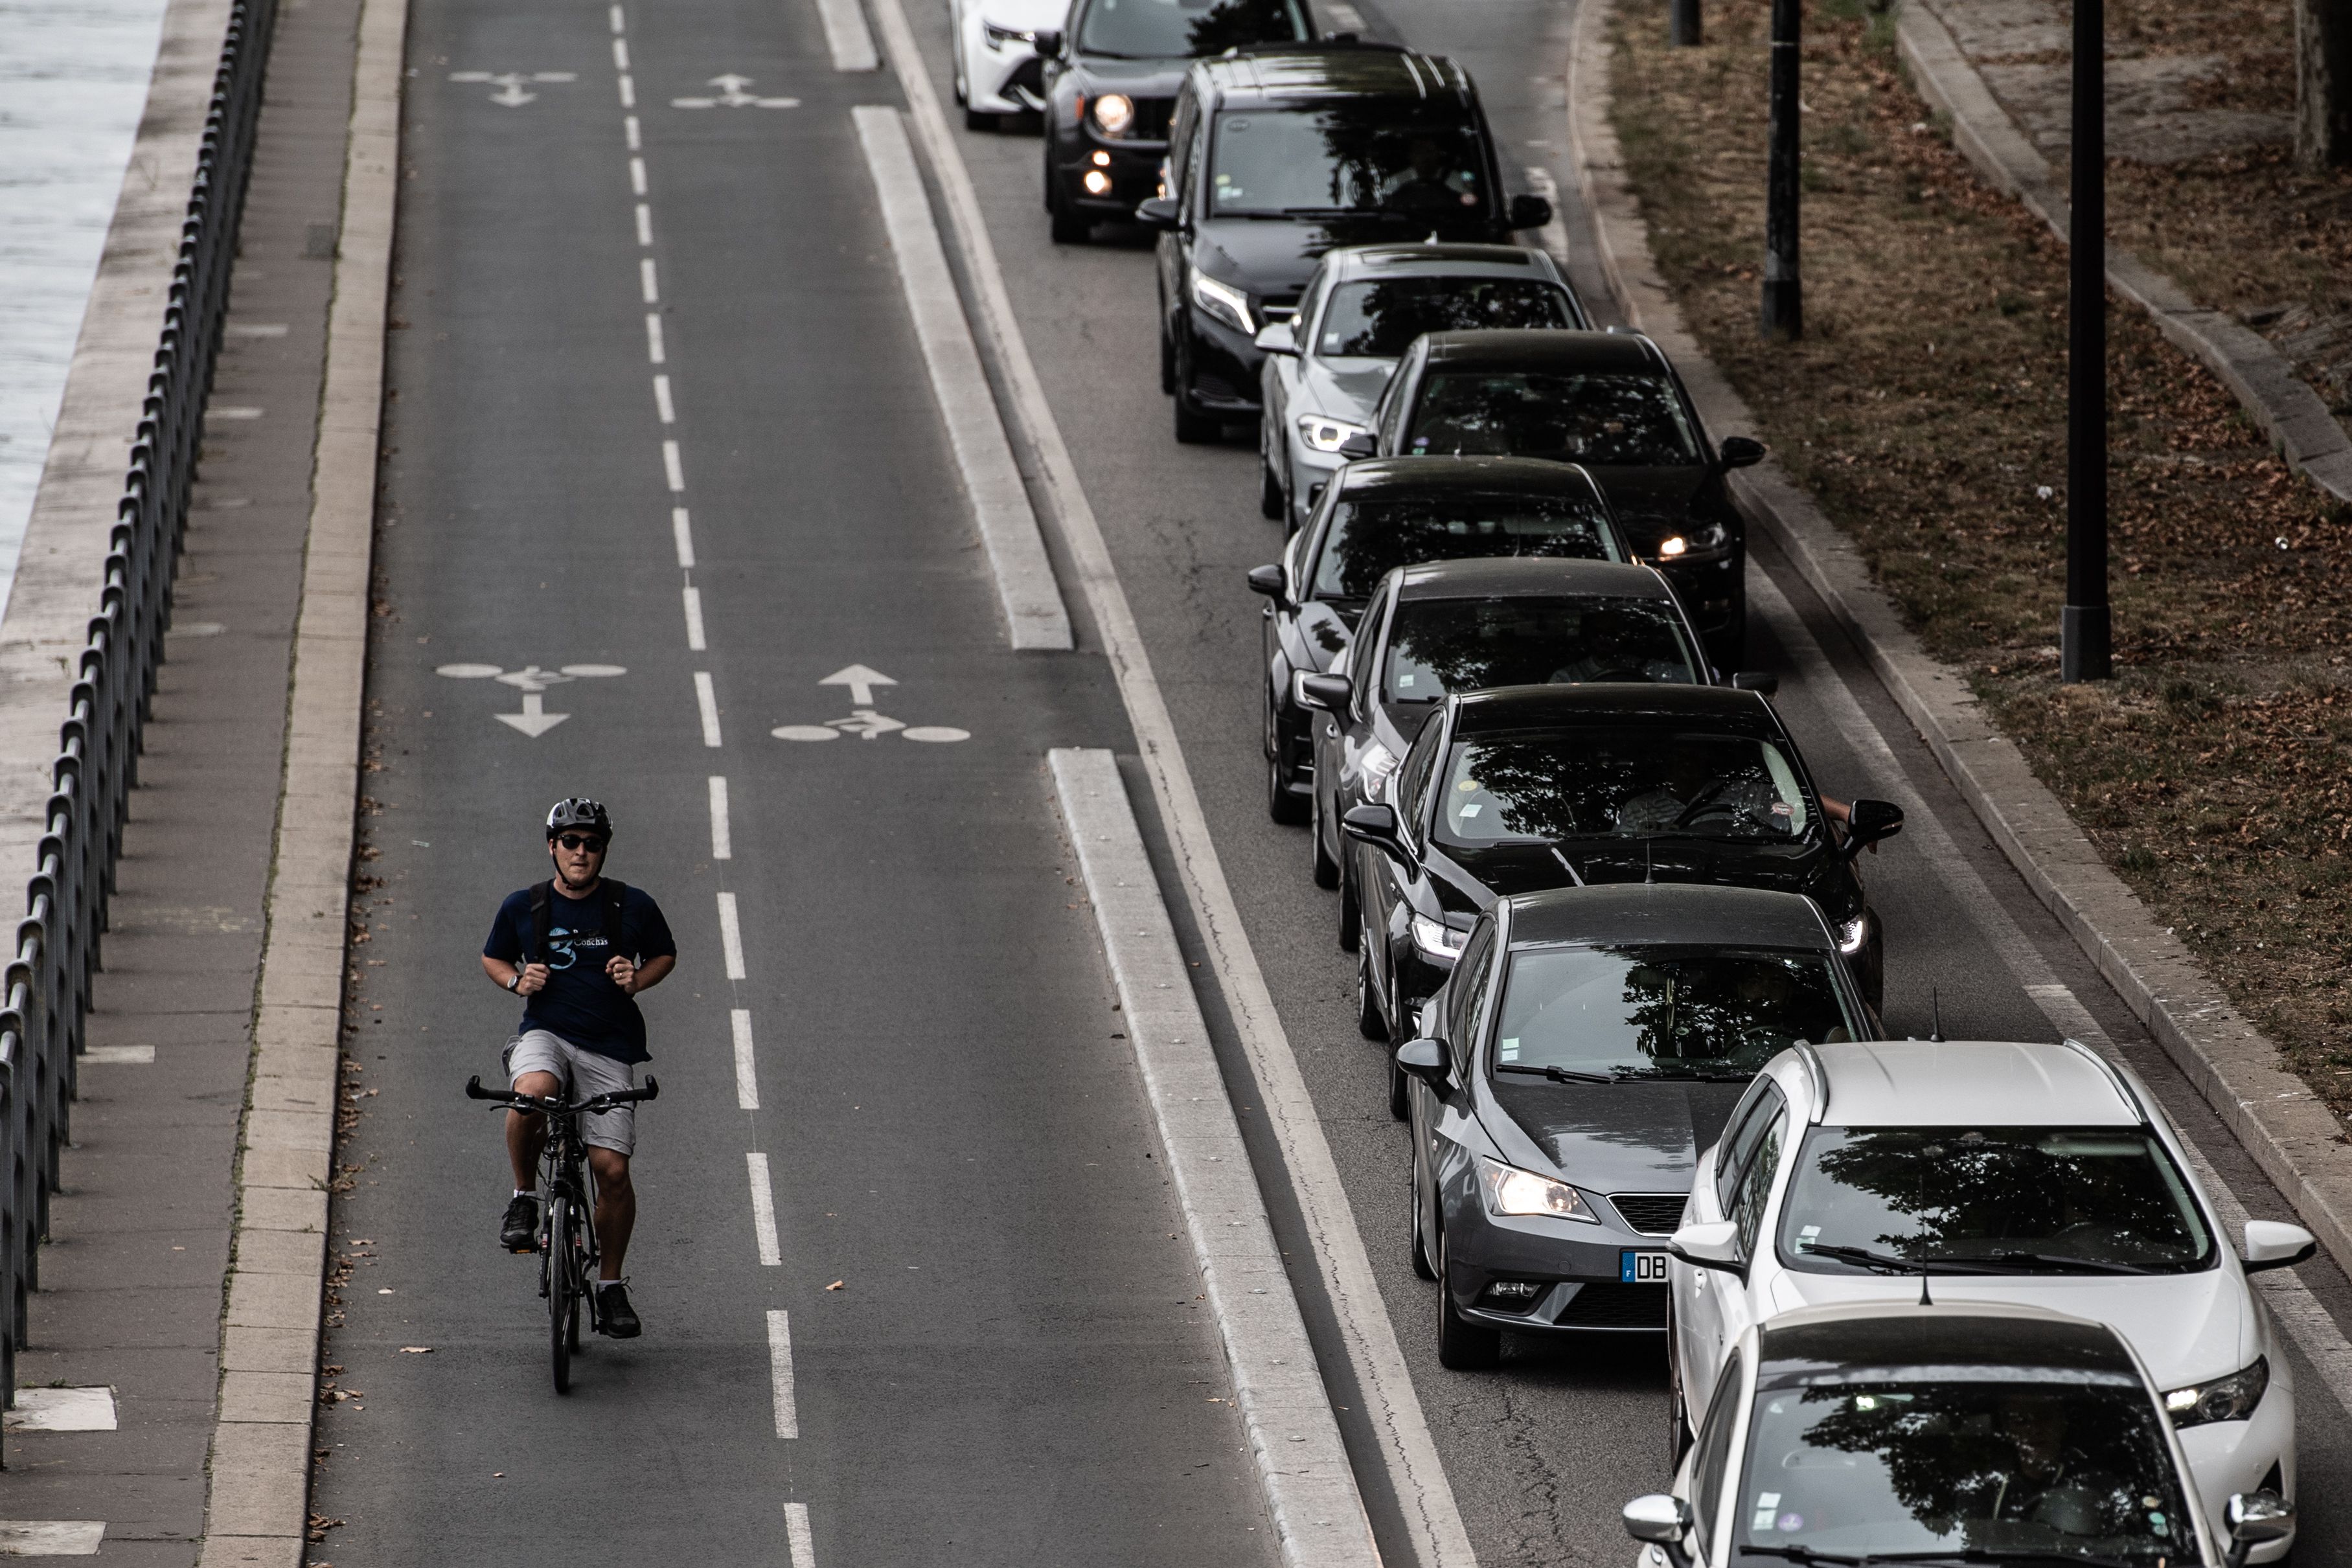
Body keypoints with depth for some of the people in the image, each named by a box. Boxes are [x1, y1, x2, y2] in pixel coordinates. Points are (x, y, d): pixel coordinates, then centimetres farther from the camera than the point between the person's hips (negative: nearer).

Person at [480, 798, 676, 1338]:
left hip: (607, 1049, 1)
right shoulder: (522, 907, 1)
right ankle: (524, 1197, -11)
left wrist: (639, 979, -7)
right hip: (545, 1034, 0)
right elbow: (492, 958, 17)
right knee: (533, 1092, -36)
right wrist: (517, 980, -5)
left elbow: (665, 955, 15)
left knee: (612, 1168, -6)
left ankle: (611, 1285, 14)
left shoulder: (633, 907, -1)